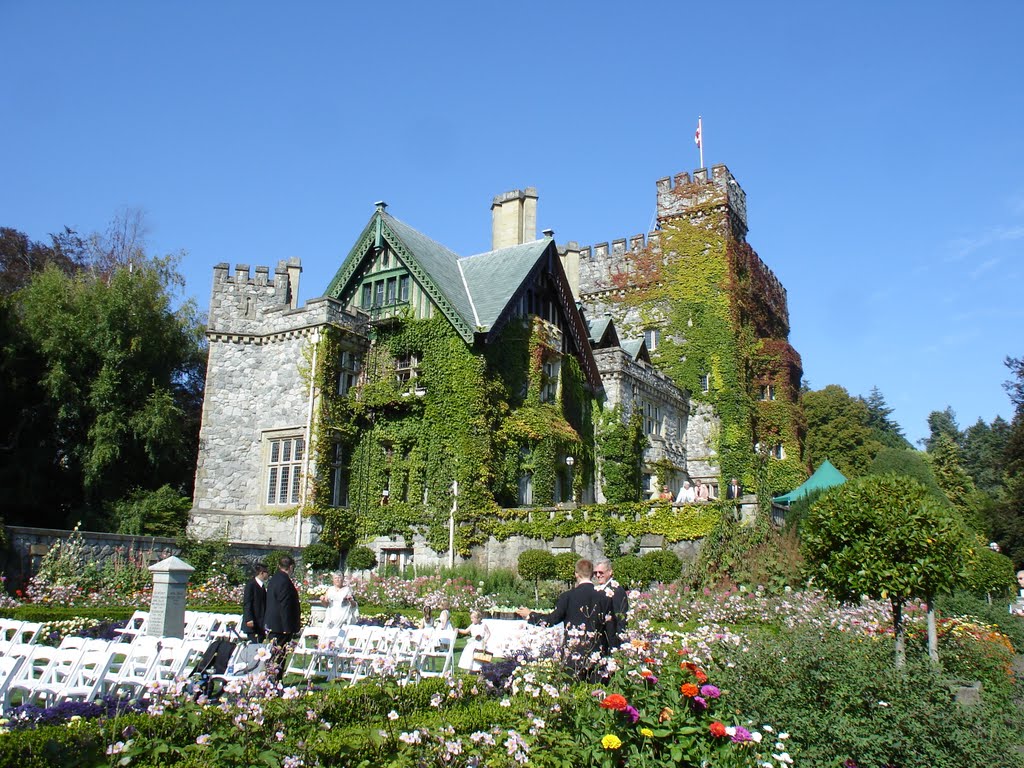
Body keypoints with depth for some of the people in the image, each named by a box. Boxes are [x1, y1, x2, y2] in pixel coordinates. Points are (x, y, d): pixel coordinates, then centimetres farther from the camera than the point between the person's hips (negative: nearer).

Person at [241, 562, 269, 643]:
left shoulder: (262, 586, 14)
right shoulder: (250, 584, -10)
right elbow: (246, 603, -14)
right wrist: (249, 619, -21)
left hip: (261, 623, 8)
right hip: (252, 622, -8)